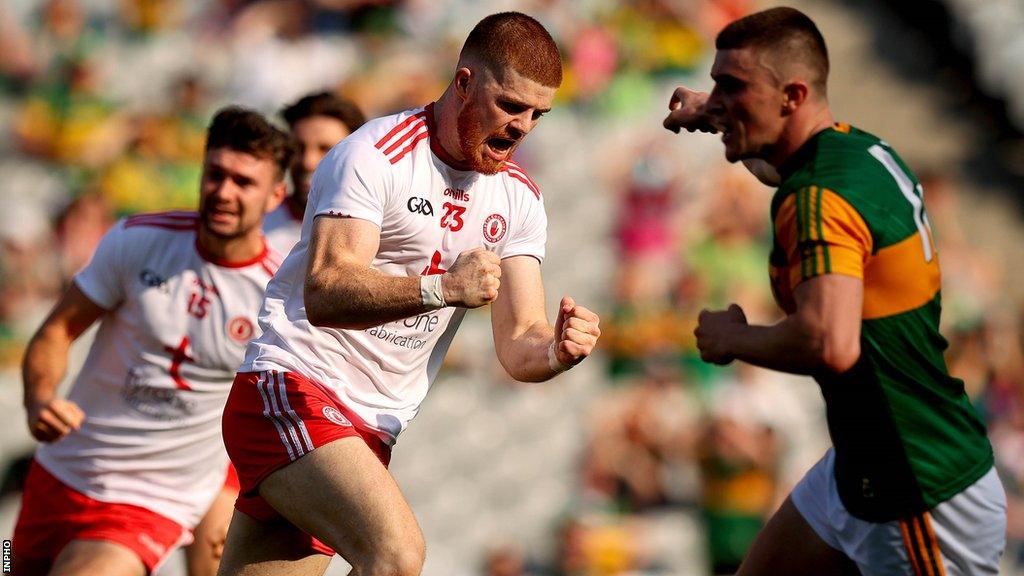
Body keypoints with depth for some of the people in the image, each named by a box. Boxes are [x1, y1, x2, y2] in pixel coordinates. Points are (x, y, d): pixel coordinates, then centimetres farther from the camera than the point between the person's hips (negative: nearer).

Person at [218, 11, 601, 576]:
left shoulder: (519, 199, 9)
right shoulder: (376, 155, -13)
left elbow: (518, 339, 5)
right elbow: (323, 292, -25)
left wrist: (556, 349, -19)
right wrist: (439, 288, -40)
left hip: (371, 432, 7)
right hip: (292, 390, -7)